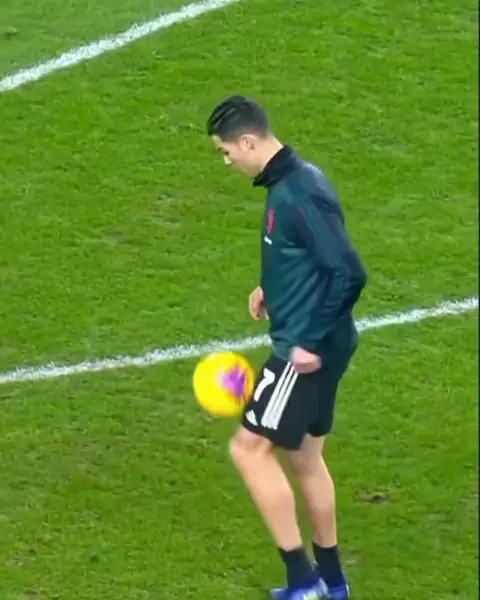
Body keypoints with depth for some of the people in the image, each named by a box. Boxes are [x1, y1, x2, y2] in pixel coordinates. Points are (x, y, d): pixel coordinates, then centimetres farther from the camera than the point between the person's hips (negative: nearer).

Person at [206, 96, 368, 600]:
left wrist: (313, 342, -22)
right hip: (310, 344, 10)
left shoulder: (300, 194, -22)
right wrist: (271, 288, 10)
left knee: (249, 448, -5)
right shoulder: (292, 180, 9)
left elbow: (348, 273, -26)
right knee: (304, 457, 18)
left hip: (306, 351, -10)